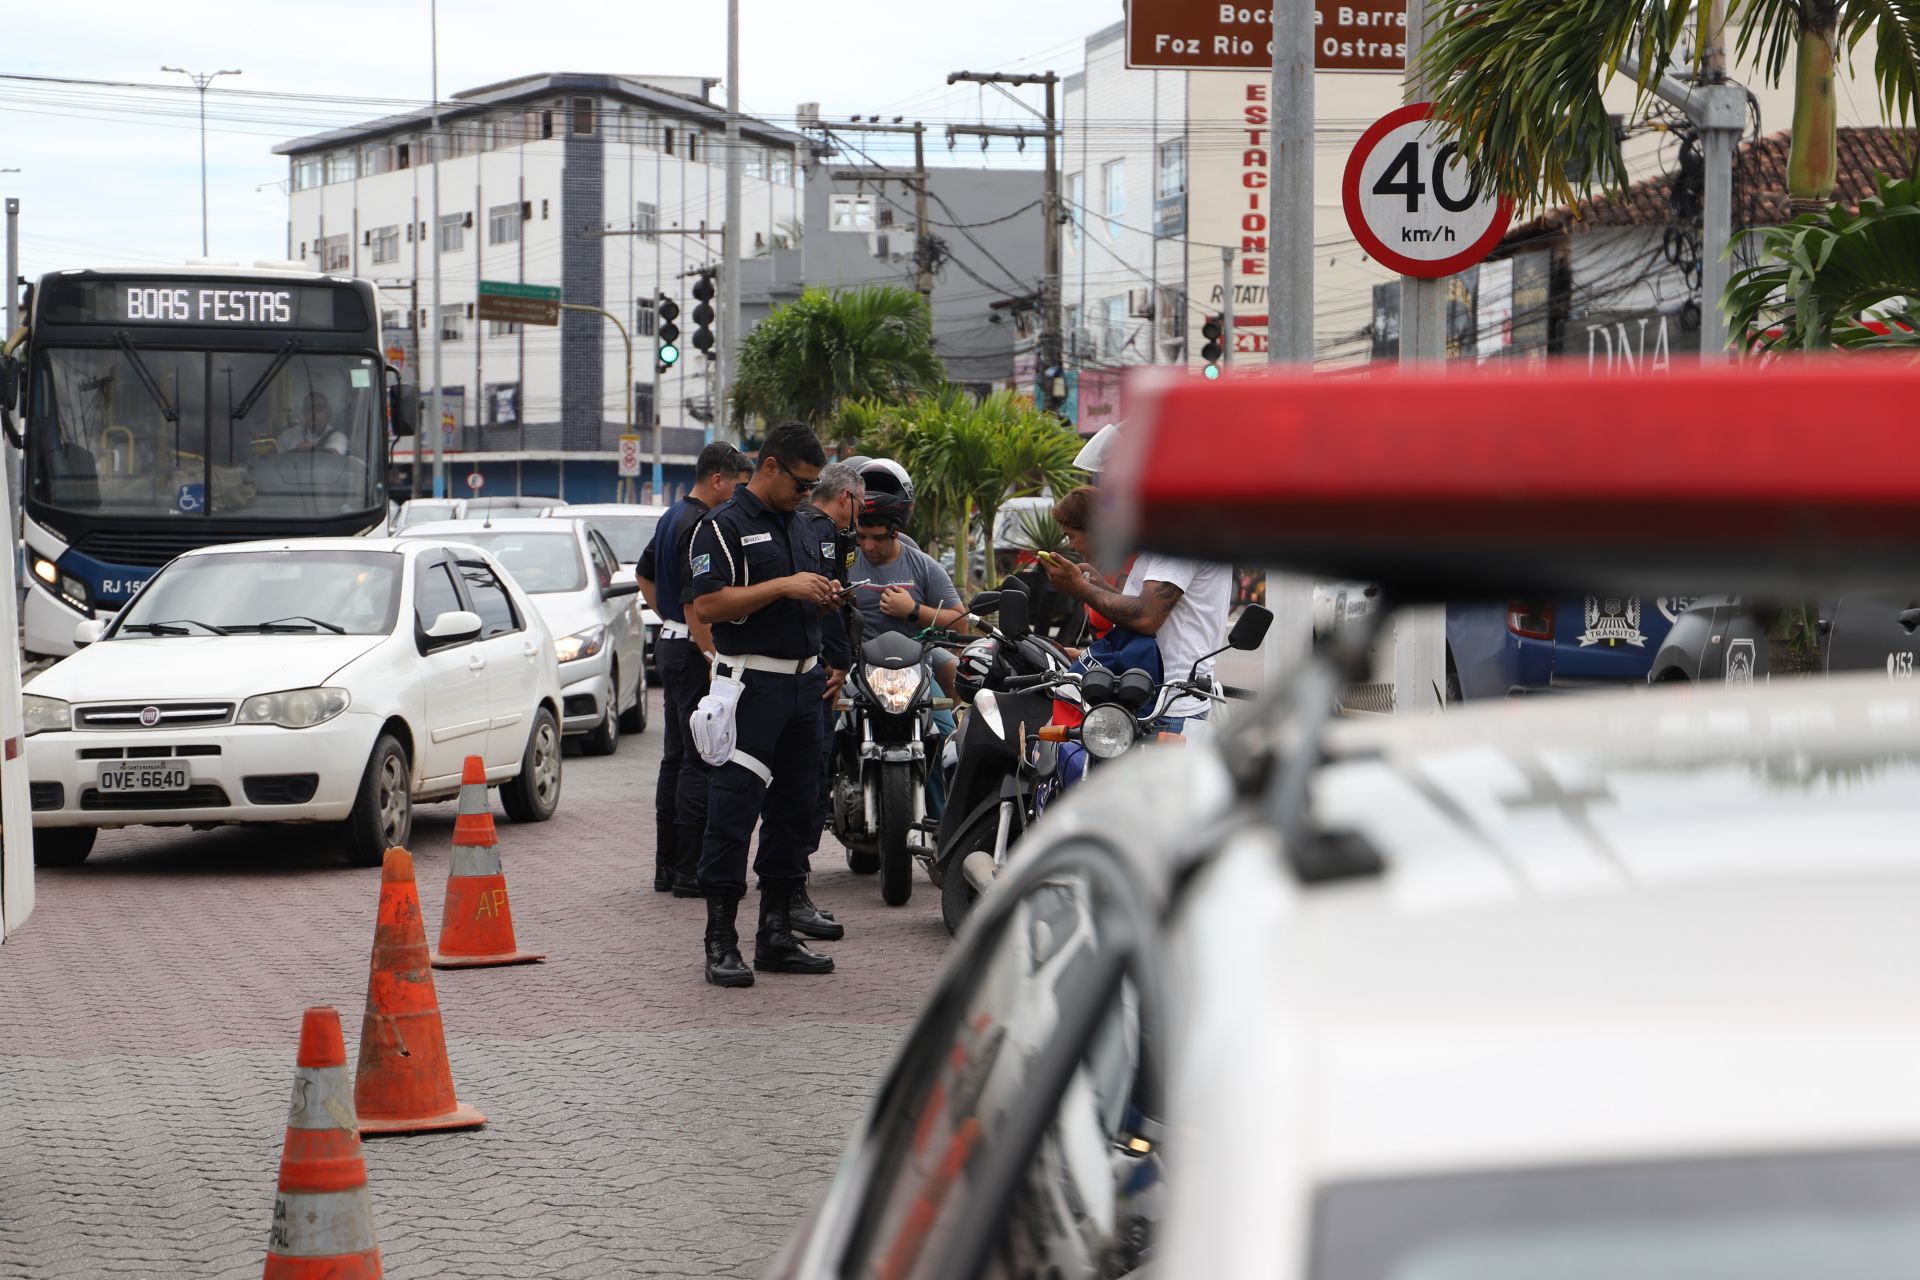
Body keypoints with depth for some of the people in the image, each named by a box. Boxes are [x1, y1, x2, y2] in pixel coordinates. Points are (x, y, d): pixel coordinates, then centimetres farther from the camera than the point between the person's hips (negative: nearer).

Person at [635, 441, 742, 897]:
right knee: (700, 762, -8)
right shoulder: (700, 526, -18)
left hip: (672, 642, 11)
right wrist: (714, 656, -23)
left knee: (675, 758, 13)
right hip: (695, 650, -11)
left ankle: (667, 865, 17)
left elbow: (645, 574, 28)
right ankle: (691, 870, -9)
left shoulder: (672, 517, 14)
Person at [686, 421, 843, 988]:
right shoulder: (724, 526, -7)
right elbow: (706, 605, -17)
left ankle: (778, 933, 17)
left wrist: (823, 599, 3)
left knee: (794, 808, 10)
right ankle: (720, 941, -6)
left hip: (803, 681, 8)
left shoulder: (800, 528, 18)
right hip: (751, 683, -8)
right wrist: (784, 586, -20)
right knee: (733, 809, -8)